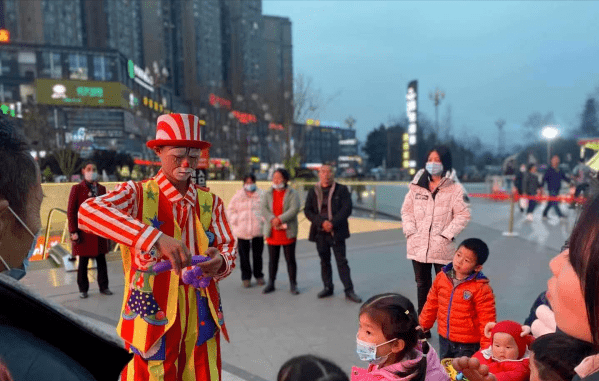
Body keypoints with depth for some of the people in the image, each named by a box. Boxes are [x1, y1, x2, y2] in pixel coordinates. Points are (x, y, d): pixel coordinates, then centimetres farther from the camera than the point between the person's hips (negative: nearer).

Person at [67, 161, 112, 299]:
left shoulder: (101, 188, 11)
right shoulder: (77, 189, -1)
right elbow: (71, 211, -4)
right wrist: (73, 232, -9)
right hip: (84, 232, -3)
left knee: (101, 260, 7)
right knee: (83, 262, 6)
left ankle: (103, 287, 18)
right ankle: (83, 289, 18)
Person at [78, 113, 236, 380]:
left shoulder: (211, 202, 5)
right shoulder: (137, 194, -7)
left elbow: (228, 247, 7)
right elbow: (87, 211, -24)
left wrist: (220, 262, -19)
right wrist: (155, 238, -37)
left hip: (202, 320, 4)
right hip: (153, 320, -3)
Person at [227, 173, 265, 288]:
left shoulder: (261, 195, 7)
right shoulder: (238, 195, 9)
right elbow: (230, 210, 11)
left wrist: (264, 221, -6)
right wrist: (235, 222, -3)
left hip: (258, 230, 0)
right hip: (242, 230, 0)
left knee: (257, 254, 7)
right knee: (244, 255, 2)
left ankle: (259, 276, 23)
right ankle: (246, 277, 14)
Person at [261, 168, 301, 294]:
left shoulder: (292, 194, -2)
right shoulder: (268, 194, 8)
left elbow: (294, 209, -15)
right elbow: (263, 208, -5)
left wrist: (280, 219, -23)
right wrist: (272, 220, -21)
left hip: (288, 232, -3)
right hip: (272, 233, 3)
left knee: (290, 259, 4)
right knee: (272, 259, 11)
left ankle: (293, 285, 14)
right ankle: (271, 284, 23)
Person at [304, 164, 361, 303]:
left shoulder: (342, 189, 2)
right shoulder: (313, 192, 9)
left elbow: (346, 209, -7)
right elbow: (307, 211, 2)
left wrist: (332, 223, -18)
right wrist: (322, 222, -13)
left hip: (337, 232, -3)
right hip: (320, 232, 3)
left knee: (342, 261, -2)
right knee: (324, 261, 11)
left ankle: (349, 291, 3)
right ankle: (328, 288, 23)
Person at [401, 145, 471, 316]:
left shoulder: (454, 189, -6)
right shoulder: (416, 186, 5)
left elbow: (463, 215, -7)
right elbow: (406, 210, 8)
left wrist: (446, 234, -14)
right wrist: (410, 231, -4)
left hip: (442, 247, -4)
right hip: (418, 246, 4)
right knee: (422, 285, 18)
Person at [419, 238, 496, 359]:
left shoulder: (481, 289, -19)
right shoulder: (441, 277, -4)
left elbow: (487, 320, -14)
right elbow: (432, 303, 8)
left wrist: (487, 347, -12)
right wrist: (423, 325, 13)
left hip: (467, 344, -5)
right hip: (444, 339, 5)